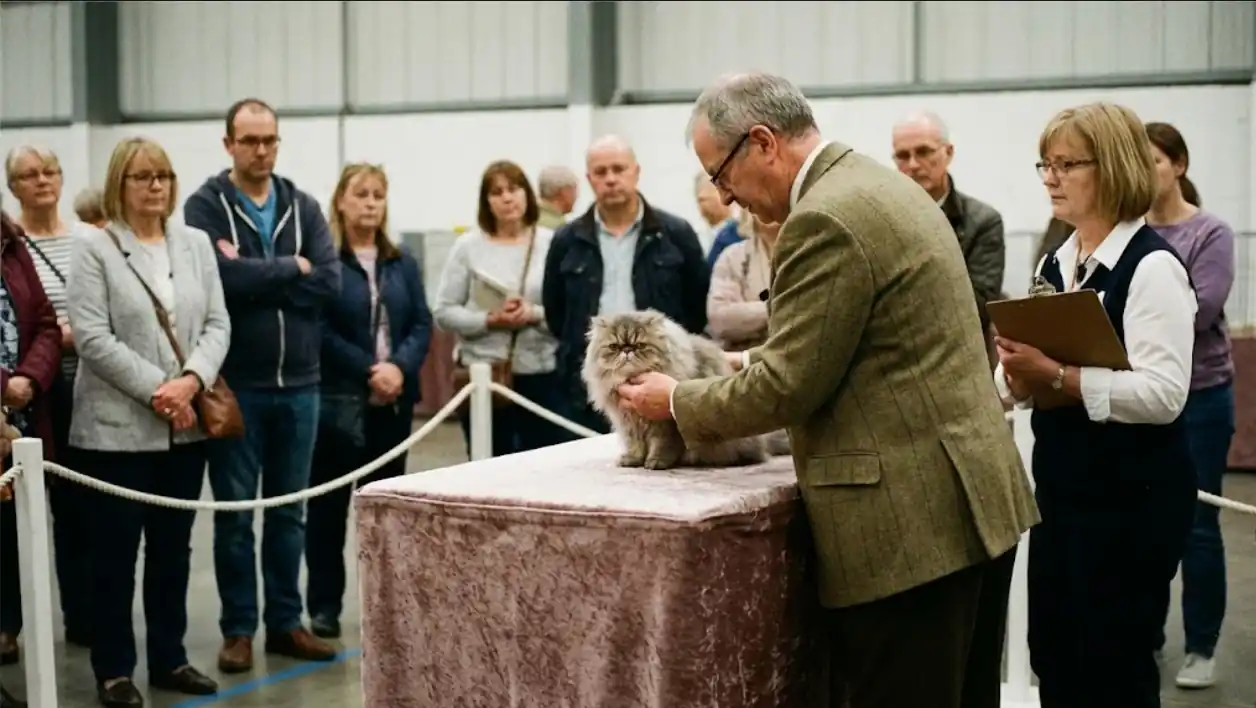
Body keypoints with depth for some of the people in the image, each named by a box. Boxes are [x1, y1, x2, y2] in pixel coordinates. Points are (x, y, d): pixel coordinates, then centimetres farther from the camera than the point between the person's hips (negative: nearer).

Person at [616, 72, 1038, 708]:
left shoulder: (826, 220, -18)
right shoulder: (882, 187, 14)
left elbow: (784, 389, -17)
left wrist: (677, 401, -2)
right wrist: (754, 362, 17)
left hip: (908, 520, -10)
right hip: (966, 498, 10)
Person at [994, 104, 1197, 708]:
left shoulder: (1151, 266, -14)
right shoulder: (1054, 264, 10)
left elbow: (1163, 395, -24)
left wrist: (1056, 377, -29)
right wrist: (1020, 375, -8)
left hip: (1133, 496, -8)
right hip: (1062, 487, 8)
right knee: (1052, 658, 15)